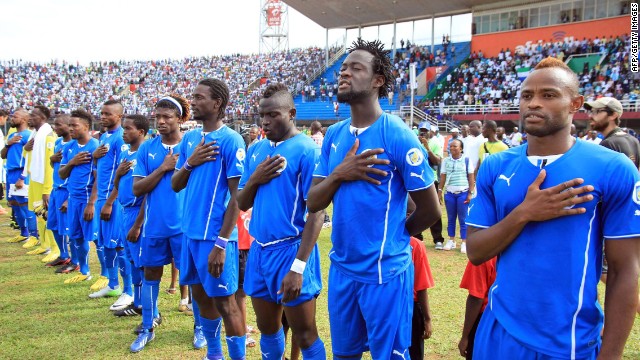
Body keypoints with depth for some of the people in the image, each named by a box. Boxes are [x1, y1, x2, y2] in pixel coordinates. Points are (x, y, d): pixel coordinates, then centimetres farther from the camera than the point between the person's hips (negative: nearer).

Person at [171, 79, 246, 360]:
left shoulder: (231, 140, -13)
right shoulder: (190, 138, 9)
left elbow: (237, 196, -15)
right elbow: (175, 185, 12)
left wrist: (221, 243, -18)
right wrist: (189, 163, -9)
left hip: (215, 236, -7)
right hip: (191, 232, 7)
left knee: (224, 302, 1)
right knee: (201, 295, 17)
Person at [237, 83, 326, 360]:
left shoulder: (307, 150, -12)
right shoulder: (256, 150, 9)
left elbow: (316, 212, -16)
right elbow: (242, 204, 13)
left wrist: (298, 267, -21)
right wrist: (254, 180, -9)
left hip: (290, 250, -6)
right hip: (259, 249, 6)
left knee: (305, 335, 4)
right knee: (267, 328, 18)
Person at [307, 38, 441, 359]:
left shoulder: (398, 136, -14)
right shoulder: (334, 135, 5)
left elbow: (430, 210, -10)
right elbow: (312, 203, 3)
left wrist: (392, 235, 5)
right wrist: (339, 174, -15)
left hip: (384, 271, -6)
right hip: (341, 267, 6)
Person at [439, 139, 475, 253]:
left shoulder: (466, 160, -1)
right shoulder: (446, 161, 7)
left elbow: (471, 178, 0)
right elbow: (443, 177, 9)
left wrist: (470, 193, -4)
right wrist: (440, 191, 3)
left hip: (463, 193, -3)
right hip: (449, 193, 3)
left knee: (463, 219, 1)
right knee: (451, 218, 10)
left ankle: (464, 242, 7)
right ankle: (451, 240, 19)